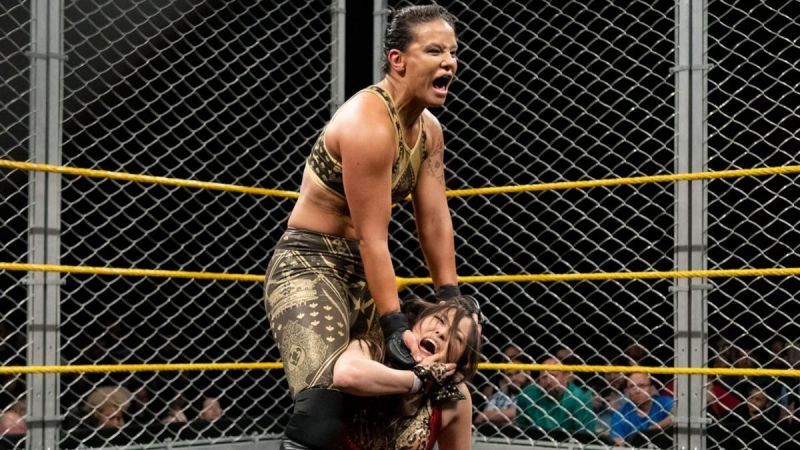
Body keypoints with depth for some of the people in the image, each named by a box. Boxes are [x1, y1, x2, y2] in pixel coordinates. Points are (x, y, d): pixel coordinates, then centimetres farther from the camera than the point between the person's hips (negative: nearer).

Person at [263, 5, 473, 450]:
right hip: (307, 265, -10)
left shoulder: (430, 129, 6)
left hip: (361, 271, 10)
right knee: (322, 413, -29)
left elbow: (435, 220, 7)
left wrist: (451, 301, 6)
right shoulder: (367, 125, -22)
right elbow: (372, 236, -22)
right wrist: (394, 323, -21)